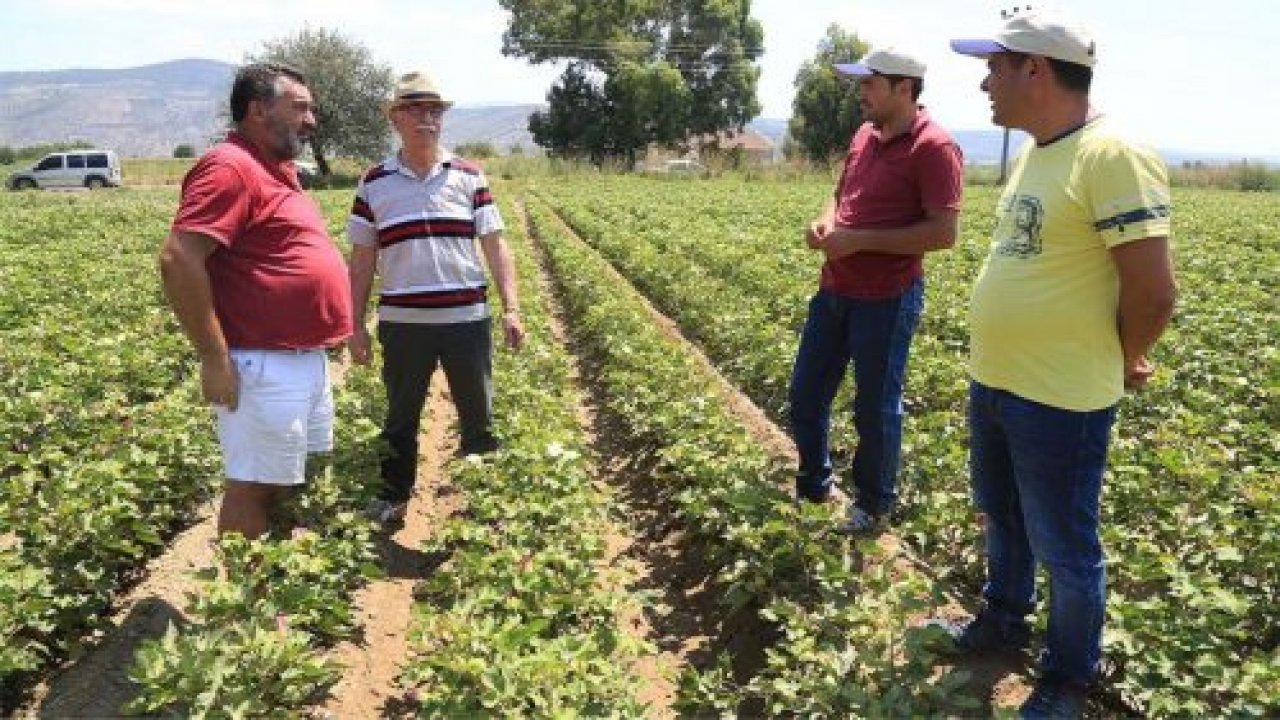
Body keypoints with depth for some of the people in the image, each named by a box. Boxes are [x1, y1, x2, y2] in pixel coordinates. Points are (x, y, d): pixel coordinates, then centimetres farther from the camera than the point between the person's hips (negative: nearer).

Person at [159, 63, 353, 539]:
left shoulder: (278, 169, 15)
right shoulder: (231, 167, -15)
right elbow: (179, 260, -24)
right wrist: (215, 359, -22)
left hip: (306, 359, 10)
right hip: (263, 366, -10)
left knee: (295, 482, 19)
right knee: (254, 487, 0)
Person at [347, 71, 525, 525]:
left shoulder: (468, 176, 3)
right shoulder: (374, 184, 4)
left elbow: (495, 245, 1)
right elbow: (362, 261, 7)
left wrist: (511, 309, -8)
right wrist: (355, 326, 4)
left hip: (467, 319, 0)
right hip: (402, 323, 0)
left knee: (479, 418, 9)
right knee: (400, 419, 13)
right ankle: (392, 501, 29)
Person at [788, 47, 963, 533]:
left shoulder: (933, 147, -14)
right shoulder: (864, 136, 10)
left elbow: (944, 233, -19)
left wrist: (859, 241, -19)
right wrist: (824, 222, -1)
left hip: (887, 301, -8)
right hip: (834, 290, 8)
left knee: (875, 409, 7)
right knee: (805, 396, 15)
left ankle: (875, 504, 27)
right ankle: (814, 485, 36)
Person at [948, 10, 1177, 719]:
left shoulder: (1113, 157, -21)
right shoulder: (1031, 154, 8)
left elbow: (1153, 292, -21)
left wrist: (1121, 366, -4)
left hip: (1060, 401, -9)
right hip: (992, 383, 9)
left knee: (1064, 548, 9)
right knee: (1001, 517, 25)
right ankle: (1003, 616, 48)